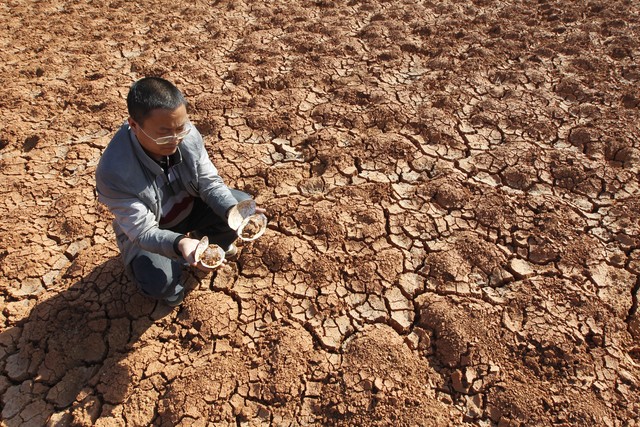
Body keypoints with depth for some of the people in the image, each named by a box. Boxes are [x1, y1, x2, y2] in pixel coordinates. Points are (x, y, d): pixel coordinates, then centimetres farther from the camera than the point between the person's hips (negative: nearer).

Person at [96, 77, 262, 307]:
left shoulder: (187, 134, -24)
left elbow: (209, 182, -16)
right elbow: (144, 232, -31)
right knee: (158, 281, -31)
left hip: (190, 208, 5)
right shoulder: (114, 171, -35)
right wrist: (179, 244, -51)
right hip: (147, 231, -4)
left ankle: (211, 244, 18)